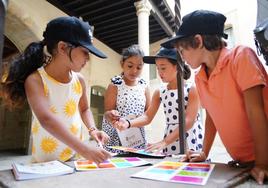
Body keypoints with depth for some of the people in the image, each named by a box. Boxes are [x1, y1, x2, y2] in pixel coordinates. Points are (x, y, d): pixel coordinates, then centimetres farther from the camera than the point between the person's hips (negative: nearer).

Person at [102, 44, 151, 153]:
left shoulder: (144, 86, 4)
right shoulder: (115, 85, -7)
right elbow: (107, 112, -6)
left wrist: (139, 119, -10)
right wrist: (110, 115, -28)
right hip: (115, 137, -3)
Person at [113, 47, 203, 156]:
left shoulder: (192, 89, -9)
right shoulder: (159, 92, 4)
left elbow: (188, 121, -17)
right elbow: (147, 117, 1)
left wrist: (165, 142, -24)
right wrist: (128, 123, -18)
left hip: (190, 146, -3)